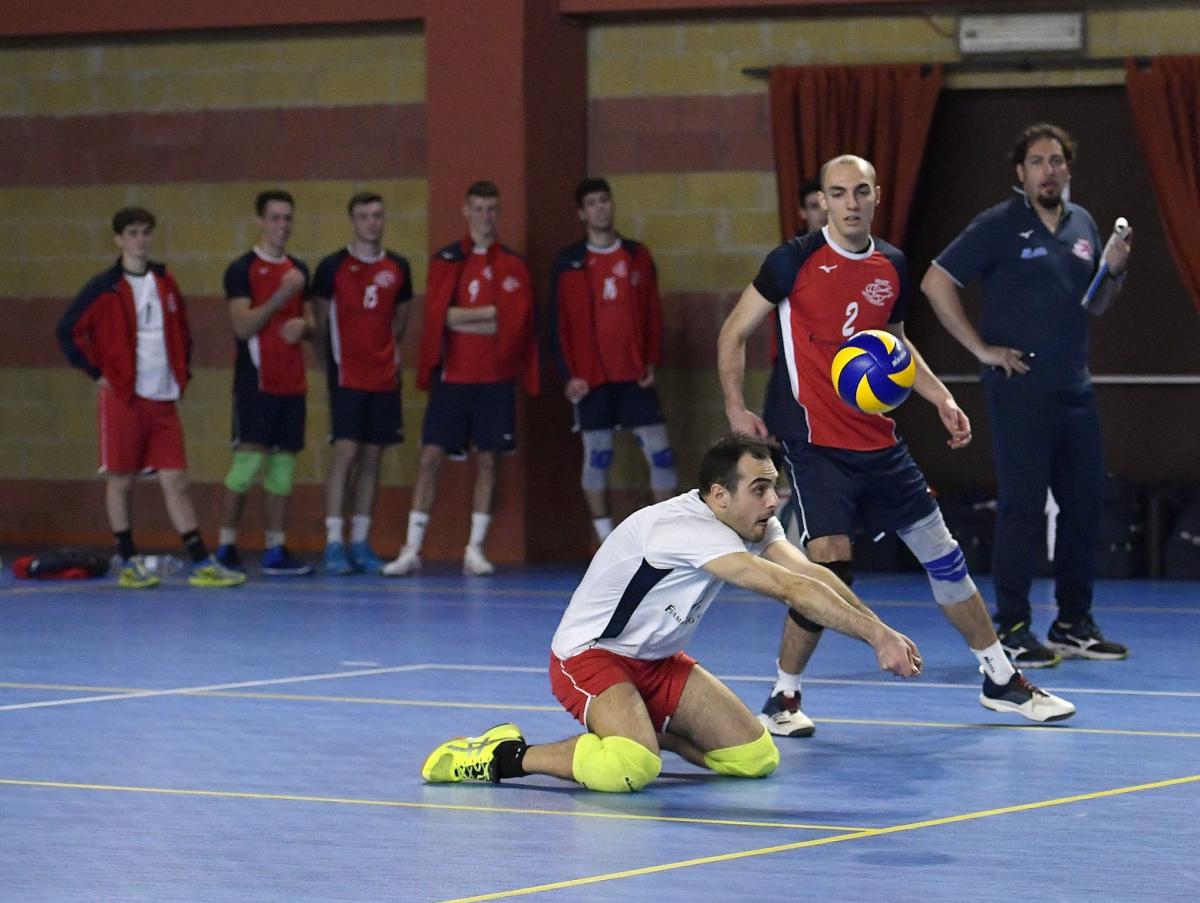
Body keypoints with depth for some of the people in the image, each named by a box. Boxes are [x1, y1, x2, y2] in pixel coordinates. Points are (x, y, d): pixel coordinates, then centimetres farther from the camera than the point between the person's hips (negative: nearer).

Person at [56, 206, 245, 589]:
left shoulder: (165, 283, 10)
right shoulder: (105, 288, -5)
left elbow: (182, 330, 23)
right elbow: (68, 331, -6)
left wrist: (182, 371, 12)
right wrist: (97, 372, -8)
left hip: (163, 399, 4)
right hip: (122, 398, -4)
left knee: (176, 479, 2)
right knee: (121, 480, 3)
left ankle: (201, 564, 0)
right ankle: (129, 564, 11)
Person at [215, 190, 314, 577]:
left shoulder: (298, 270, 14)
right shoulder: (242, 269, -5)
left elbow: (310, 321, 21)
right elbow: (242, 326, -14)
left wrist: (303, 325, -2)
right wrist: (280, 296, -22)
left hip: (291, 382, 6)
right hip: (256, 381, -6)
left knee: (282, 464, 6)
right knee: (248, 458, -10)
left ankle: (276, 550, 9)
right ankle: (226, 546, -3)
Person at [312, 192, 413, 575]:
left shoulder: (397, 267, 8)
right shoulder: (333, 267, -3)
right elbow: (321, 323, 2)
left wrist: (388, 354, 10)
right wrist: (330, 364, 2)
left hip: (385, 377, 4)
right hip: (347, 377, -4)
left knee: (372, 458, 6)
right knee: (345, 454, -10)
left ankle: (361, 544, 12)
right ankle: (334, 545, -10)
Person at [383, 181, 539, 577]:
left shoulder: (513, 265, 6)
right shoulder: (445, 260, 5)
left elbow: (517, 320, -6)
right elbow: (439, 313, -7)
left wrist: (462, 318, -8)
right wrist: (491, 314, -11)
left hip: (495, 379, 1)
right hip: (451, 376, -1)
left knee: (488, 459, 1)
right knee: (431, 456, -4)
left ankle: (475, 549, 8)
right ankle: (412, 549, -2)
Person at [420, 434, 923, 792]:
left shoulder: (753, 524, -4)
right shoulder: (683, 528, -31)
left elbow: (810, 573, -17)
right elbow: (790, 590, -35)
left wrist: (881, 630, -30)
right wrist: (876, 635, -36)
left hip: (655, 661, 9)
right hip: (588, 654, -9)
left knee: (756, 758, 0)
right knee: (632, 769, -35)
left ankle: (650, 731, 23)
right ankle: (505, 757, -13)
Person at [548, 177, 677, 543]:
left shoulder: (638, 255, 8)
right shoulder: (569, 262, 1)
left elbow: (653, 312, 9)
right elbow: (558, 321, 0)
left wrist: (651, 362, 0)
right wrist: (568, 374, -8)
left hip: (634, 375, 2)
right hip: (591, 376, -2)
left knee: (659, 450, -3)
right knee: (596, 454, 2)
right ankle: (606, 541, 10)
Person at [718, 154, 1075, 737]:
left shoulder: (891, 265, 7)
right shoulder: (795, 261, -9)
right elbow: (733, 335, -2)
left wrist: (941, 399, 14)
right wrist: (736, 408, -13)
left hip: (877, 442, 6)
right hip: (814, 443, -6)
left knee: (941, 553, 11)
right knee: (829, 564, -18)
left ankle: (1002, 682, 25)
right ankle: (783, 698, 0)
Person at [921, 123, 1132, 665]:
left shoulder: (1083, 225, 13)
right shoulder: (998, 226, -5)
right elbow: (935, 283, -7)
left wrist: (1114, 271, 1)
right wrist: (981, 348, -9)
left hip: (1075, 390, 6)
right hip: (1020, 390, -6)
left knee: (1084, 503, 7)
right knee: (1022, 508, -5)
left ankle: (1074, 624, 17)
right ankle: (1012, 630, 0)